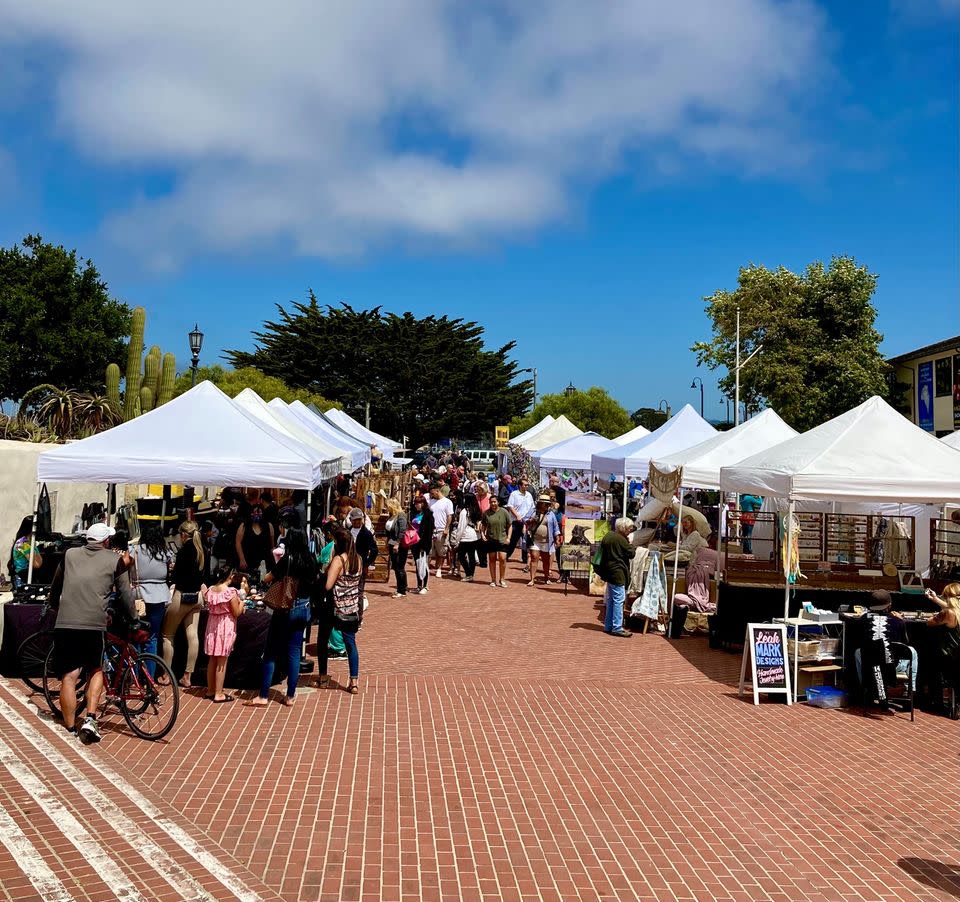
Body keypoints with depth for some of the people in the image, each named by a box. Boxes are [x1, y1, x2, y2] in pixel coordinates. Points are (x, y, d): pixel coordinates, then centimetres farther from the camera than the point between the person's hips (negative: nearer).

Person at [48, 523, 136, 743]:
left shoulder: (70, 555, 15)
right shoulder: (115, 560, 7)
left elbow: (54, 590, 25)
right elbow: (125, 595, 9)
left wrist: (57, 609, 42)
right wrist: (134, 618, 22)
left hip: (64, 624, 2)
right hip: (94, 625, -2)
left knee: (69, 677, 6)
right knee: (96, 671, 18)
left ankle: (70, 729, 13)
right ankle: (90, 719, 3)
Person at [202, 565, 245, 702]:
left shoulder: (210, 590, 1)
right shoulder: (231, 592, -18)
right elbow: (237, 613, -13)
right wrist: (241, 601, 3)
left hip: (213, 626, 6)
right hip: (226, 627, -6)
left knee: (212, 660, 17)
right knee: (222, 662, 1)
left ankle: (210, 690, 25)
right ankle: (218, 694, 6)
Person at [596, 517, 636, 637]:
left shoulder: (607, 536, 11)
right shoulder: (621, 539, -17)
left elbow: (602, 553, 17)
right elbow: (631, 554, -12)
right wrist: (632, 546, 7)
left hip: (609, 572, 9)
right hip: (618, 573, -9)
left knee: (611, 600, 15)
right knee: (618, 599, -6)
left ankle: (608, 626, 20)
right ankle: (617, 628, -6)